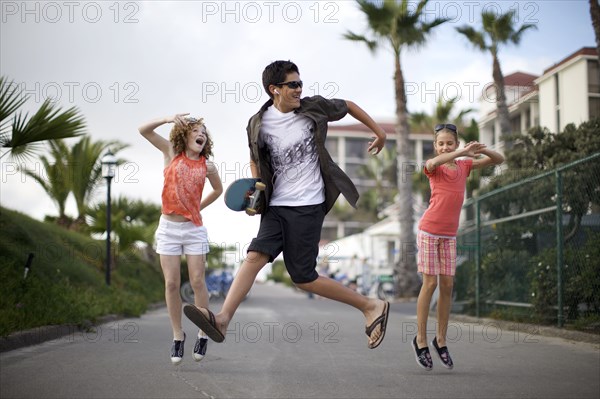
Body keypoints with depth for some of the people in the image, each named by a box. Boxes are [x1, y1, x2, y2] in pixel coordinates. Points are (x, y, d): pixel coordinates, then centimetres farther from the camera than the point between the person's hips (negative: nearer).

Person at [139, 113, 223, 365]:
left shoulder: (207, 166, 5)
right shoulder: (172, 153, 3)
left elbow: (218, 189, 24)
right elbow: (144, 130, -6)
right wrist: (169, 119, -20)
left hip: (194, 228, 0)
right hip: (168, 227, 0)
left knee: (197, 282, -1)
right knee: (172, 283, 0)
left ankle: (203, 333, 11)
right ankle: (177, 335, 11)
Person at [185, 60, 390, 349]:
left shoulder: (314, 107, -2)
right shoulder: (258, 124, 2)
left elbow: (349, 106, 16)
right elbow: (255, 158, 19)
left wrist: (379, 131, 22)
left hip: (307, 206, -3)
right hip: (276, 206, 3)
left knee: (302, 277, -6)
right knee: (256, 255, -17)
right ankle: (223, 318, -23)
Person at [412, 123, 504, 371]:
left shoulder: (464, 165, 8)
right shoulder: (433, 167, -5)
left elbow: (499, 160, 8)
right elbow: (434, 162, -31)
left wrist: (482, 150, -12)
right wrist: (464, 152, -36)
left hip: (449, 234, 4)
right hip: (429, 230, -4)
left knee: (447, 285, 4)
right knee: (430, 284, -5)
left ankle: (440, 339, 15)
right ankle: (421, 340, 5)